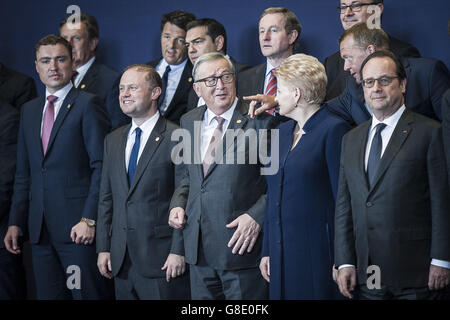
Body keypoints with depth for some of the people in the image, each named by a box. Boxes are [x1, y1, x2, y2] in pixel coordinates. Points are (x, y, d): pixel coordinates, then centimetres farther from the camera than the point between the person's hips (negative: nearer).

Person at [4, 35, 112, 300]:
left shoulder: (87, 104, -3)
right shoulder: (29, 110, 17)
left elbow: (101, 166, -9)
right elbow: (23, 173, 19)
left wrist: (89, 219, -16)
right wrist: (16, 221, 11)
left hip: (78, 227, -6)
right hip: (40, 228, 6)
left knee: (87, 294, -5)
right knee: (48, 294, 8)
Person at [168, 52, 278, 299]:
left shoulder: (259, 121, -8)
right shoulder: (189, 122, 12)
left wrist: (257, 216, -18)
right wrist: (178, 204, 7)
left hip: (241, 245, -5)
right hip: (199, 249, 6)